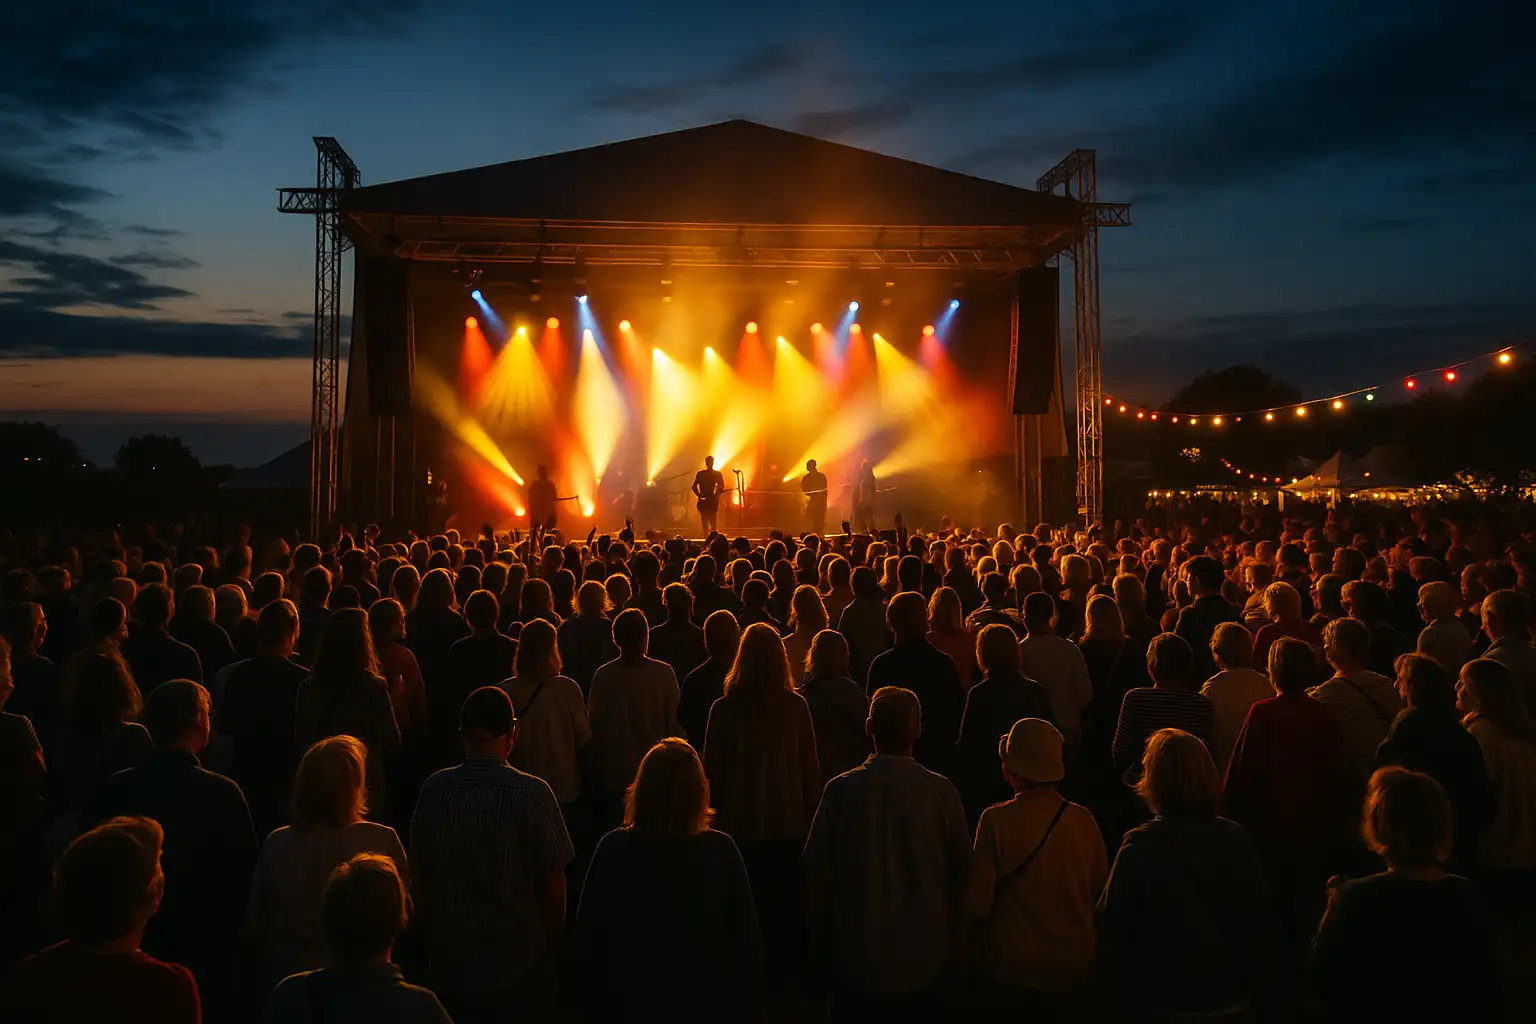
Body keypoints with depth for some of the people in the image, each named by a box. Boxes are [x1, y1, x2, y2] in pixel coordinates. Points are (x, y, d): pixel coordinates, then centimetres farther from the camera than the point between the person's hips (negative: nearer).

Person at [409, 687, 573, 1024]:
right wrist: (553, 946, 5)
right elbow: (552, 883, -11)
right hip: (519, 962, -2)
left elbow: (419, 879, -1)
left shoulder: (435, 790, -10)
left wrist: (429, 939, 15)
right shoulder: (532, 794, -18)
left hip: (450, 962, 3)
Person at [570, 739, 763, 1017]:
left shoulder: (613, 850, -16)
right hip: (708, 1001, 0)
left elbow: (585, 937, -7)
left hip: (628, 999, 0)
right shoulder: (721, 850, -16)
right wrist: (749, 1004, 5)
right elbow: (748, 938, -9)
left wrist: (590, 996, 8)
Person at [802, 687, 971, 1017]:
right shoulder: (941, 792, -11)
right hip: (923, 959, 1)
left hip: (856, 956, 0)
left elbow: (817, 874, -6)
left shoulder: (841, 790, -11)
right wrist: (951, 942, 12)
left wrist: (819, 943, 8)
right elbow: (961, 872, -2)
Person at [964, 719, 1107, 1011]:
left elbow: (976, 906, -16)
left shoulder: (995, 821, -20)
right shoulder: (1084, 819, -11)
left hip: (1010, 968, -3)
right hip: (1074, 972, 3)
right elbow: (1102, 891, 3)